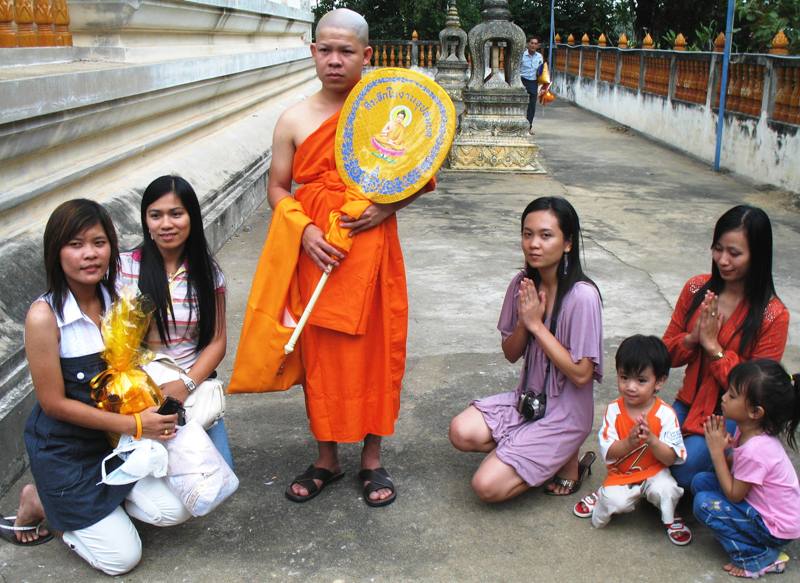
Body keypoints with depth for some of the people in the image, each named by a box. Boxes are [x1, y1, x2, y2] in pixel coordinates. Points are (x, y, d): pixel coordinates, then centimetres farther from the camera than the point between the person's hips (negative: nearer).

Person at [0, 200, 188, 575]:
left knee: (173, 512, -7)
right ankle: (41, 502, 19)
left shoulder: (116, 300, -7)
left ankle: (96, 499, 16)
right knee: (121, 557, -1)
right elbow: (54, 402, -19)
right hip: (63, 448, -5)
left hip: (114, 436, 5)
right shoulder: (44, 316, -24)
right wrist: (134, 424, -21)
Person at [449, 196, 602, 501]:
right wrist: (524, 321, -17)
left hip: (564, 413, -6)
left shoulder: (582, 296, -22)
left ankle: (566, 460, 8)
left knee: (487, 486, -15)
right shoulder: (523, 284, -2)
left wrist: (537, 324, -20)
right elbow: (511, 354, 4)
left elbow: (581, 374, -20)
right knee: (461, 432, -18)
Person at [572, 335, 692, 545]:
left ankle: (670, 520, 3)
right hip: (620, 475, 0)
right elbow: (608, 453, -12)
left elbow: (671, 458, -13)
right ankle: (601, 497, 8)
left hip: (654, 473, 0)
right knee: (615, 500, -27)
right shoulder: (614, 410, -10)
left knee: (665, 490, -29)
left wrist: (651, 439, -31)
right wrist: (629, 441, -30)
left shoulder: (665, 414, -13)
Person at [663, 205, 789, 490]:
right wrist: (692, 338, -18)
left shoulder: (773, 315, -15)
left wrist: (713, 346, -21)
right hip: (690, 401, 4)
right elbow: (667, 353, 4)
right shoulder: (697, 289, -3)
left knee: (683, 468, -22)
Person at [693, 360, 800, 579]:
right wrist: (722, 446, -16)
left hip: (776, 529, -9)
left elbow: (733, 495, -20)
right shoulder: (749, 431, -5)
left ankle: (758, 557, -5)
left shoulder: (755, 450, -31)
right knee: (701, 481, 3)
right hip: (760, 506, 9)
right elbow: (733, 466, 3)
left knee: (704, 503, -19)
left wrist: (717, 451, -19)